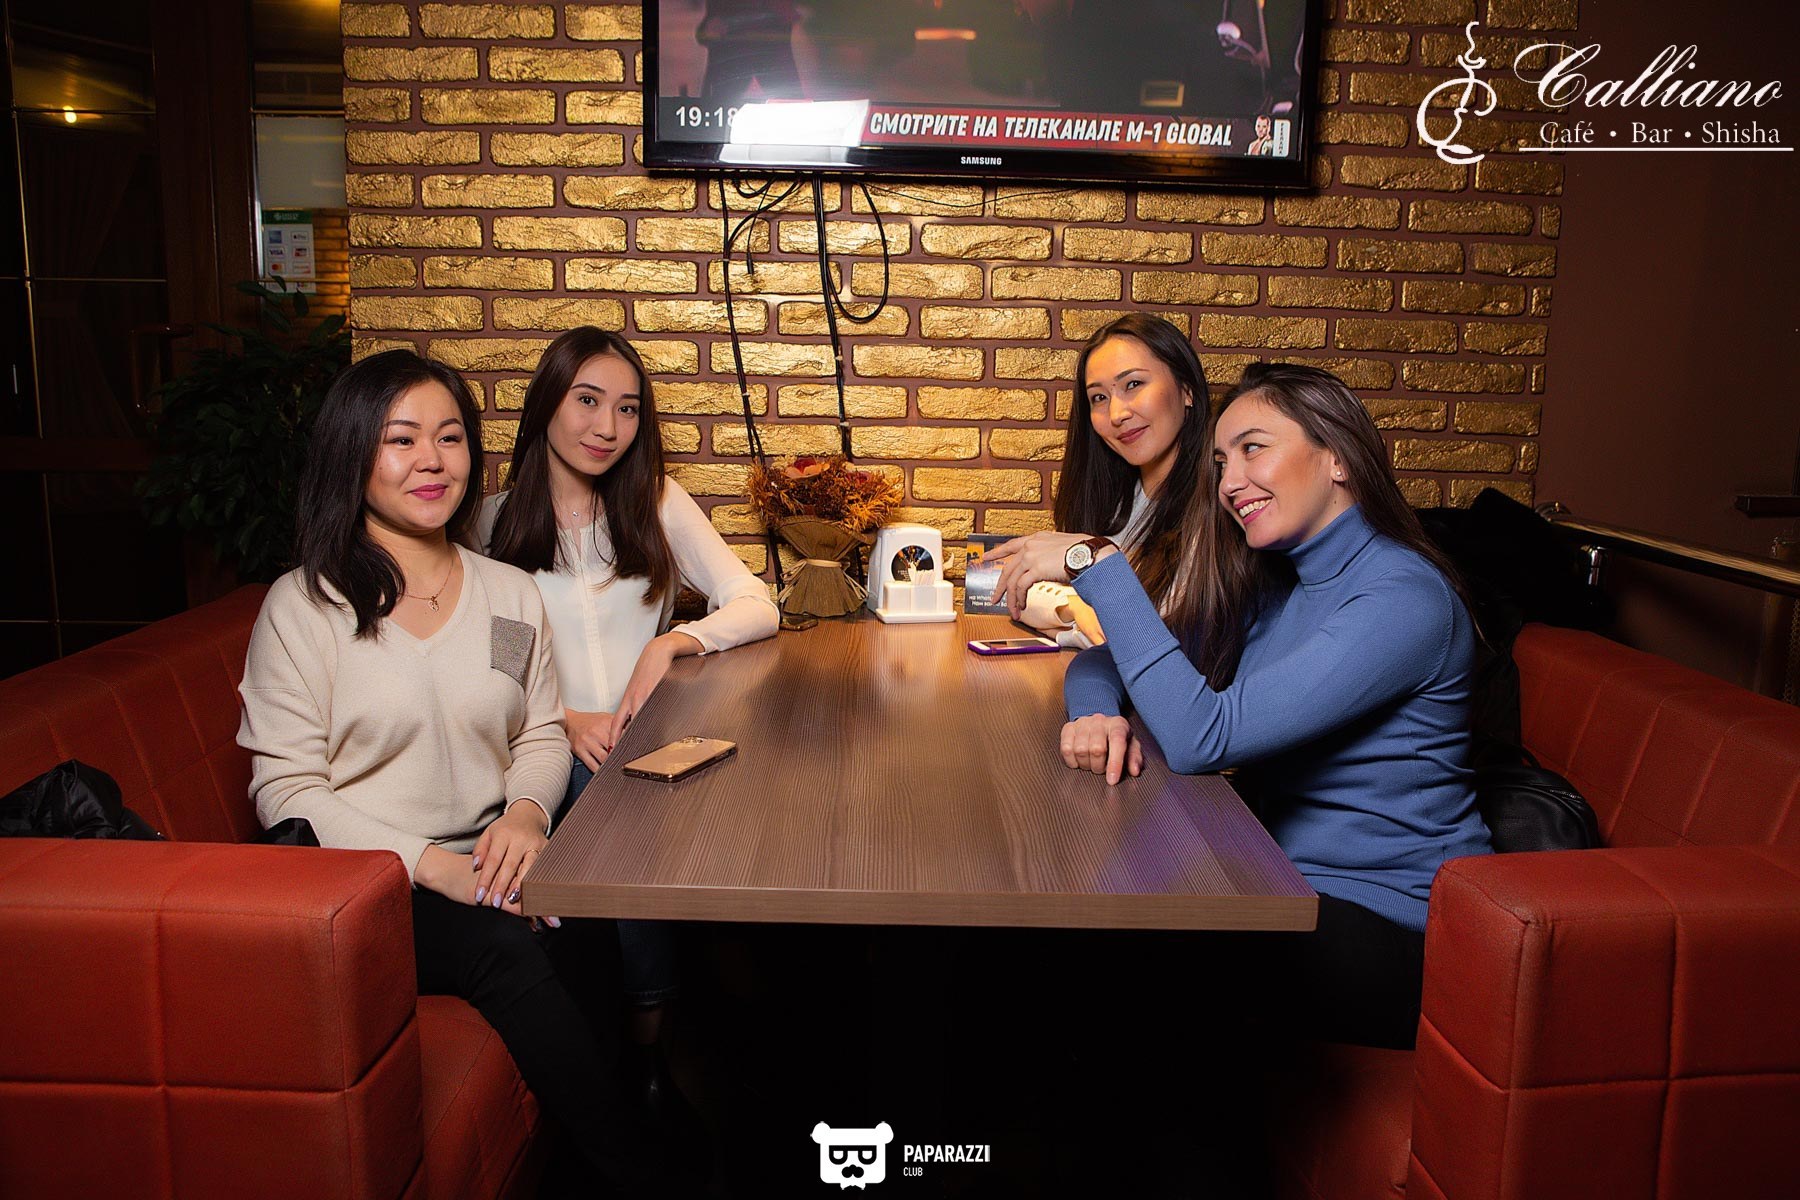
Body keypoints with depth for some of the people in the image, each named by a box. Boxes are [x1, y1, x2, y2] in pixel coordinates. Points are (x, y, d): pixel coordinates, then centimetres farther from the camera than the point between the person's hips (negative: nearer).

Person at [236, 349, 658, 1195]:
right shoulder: (303, 605, -3)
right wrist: (428, 864, -17)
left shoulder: (510, 593, 11)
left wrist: (526, 811, -9)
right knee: (506, 950, -30)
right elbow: (286, 790, -7)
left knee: (589, 927, -28)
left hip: (490, 861, 4)